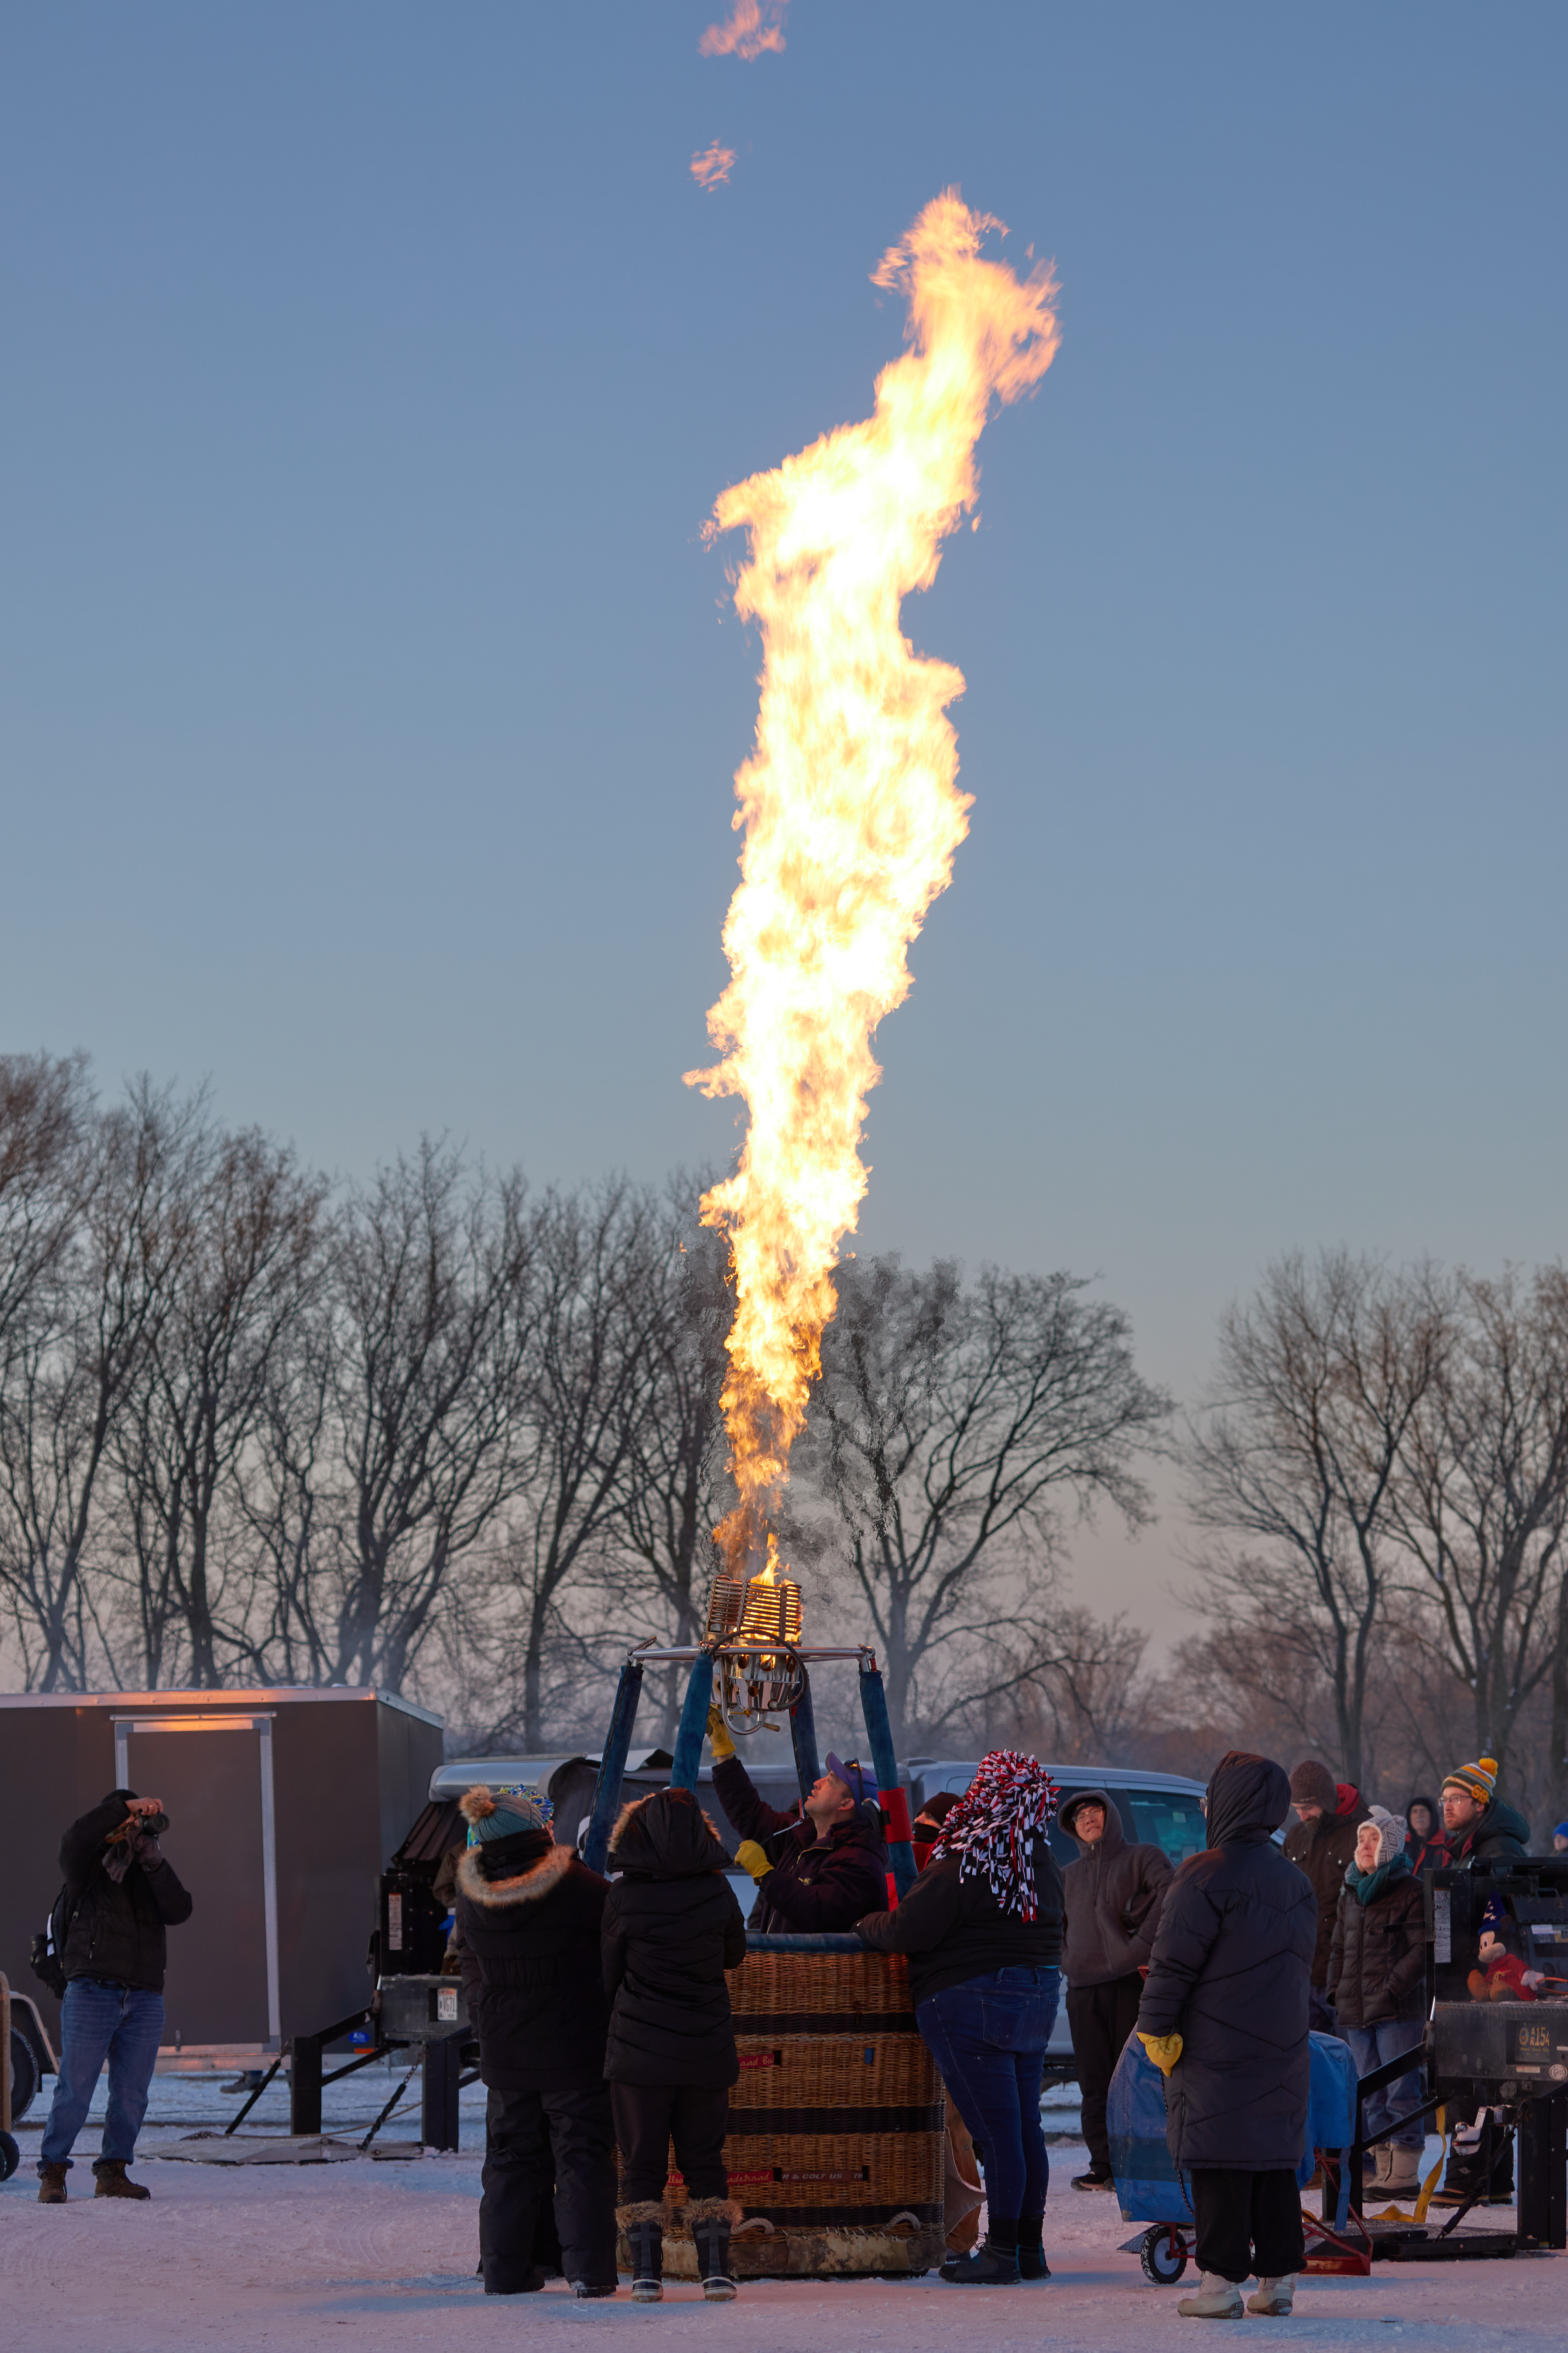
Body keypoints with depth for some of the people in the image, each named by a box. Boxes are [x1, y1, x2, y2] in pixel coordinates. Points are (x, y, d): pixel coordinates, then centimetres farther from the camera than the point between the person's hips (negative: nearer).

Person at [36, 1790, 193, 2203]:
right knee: (76, 2088, -8)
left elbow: (179, 1912, -1)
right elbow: (77, 1839, -17)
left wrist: (155, 1864, -12)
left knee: (132, 2093, 2)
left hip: (145, 1996, 4)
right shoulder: (87, 1865, 7)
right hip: (92, 1990, -4)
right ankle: (53, 2173, 0)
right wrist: (126, 1806, -19)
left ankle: (112, 2173, 11)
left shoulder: (153, 1871, 18)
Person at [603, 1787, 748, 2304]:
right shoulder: (717, 1892, -4)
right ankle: (716, 2268, 4)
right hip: (707, 2048, 2)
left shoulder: (625, 1897, -10)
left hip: (640, 2047, -2)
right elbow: (735, 1955, 11)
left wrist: (611, 2027, 17)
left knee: (642, 2163, 6)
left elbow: (609, 1973, 1)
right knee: (705, 2159, 11)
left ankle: (646, 2271, 0)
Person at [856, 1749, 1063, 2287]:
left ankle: (1001, 2253, -2)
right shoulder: (1043, 1863, 6)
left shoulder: (962, 1864, -18)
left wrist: (867, 1925, 3)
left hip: (971, 2004, -8)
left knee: (996, 2132, -5)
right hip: (1038, 1995, 8)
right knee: (1026, 2126, 13)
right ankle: (1030, 2250, 18)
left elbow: (907, 1930, -17)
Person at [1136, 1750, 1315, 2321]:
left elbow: (1175, 1960, -14)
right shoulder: (1297, 1882, 12)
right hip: (1282, 2047, 7)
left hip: (1217, 2049, -7)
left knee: (1219, 2163, -5)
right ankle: (1279, 2278, 13)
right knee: (1275, 2159, 11)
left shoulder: (1206, 1874, -13)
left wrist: (1155, 2027, -8)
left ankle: (1222, 2282, -7)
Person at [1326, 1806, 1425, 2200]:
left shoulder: (1411, 1892, -3)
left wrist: (1392, 1989, -16)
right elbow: (1340, 1949, 25)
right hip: (1356, 2012, 7)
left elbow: (1421, 1950, -9)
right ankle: (1385, 2168, 13)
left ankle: (1406, 2173, -7)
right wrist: (1336, 1992, 12)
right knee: (1372, 2096, 8)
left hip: (1398, 2010, -7)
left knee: (1401, 2092, -8)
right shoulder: (1351, 1893, 18)